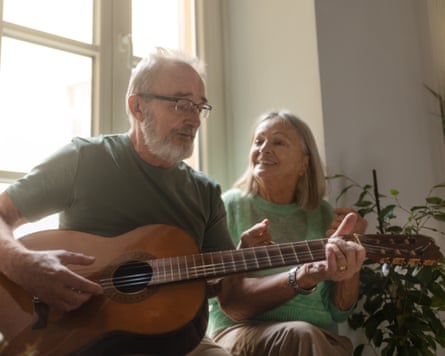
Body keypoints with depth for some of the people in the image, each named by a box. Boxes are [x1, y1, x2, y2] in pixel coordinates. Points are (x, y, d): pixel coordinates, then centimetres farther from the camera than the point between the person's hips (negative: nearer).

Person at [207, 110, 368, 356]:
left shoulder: (322, 214, 9)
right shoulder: (231, 205, 2)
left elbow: (339, 312, 9)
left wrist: (351, 253, -7)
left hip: (321, 335, 4)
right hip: (243, 330, -3)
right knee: (301, 335, -34)